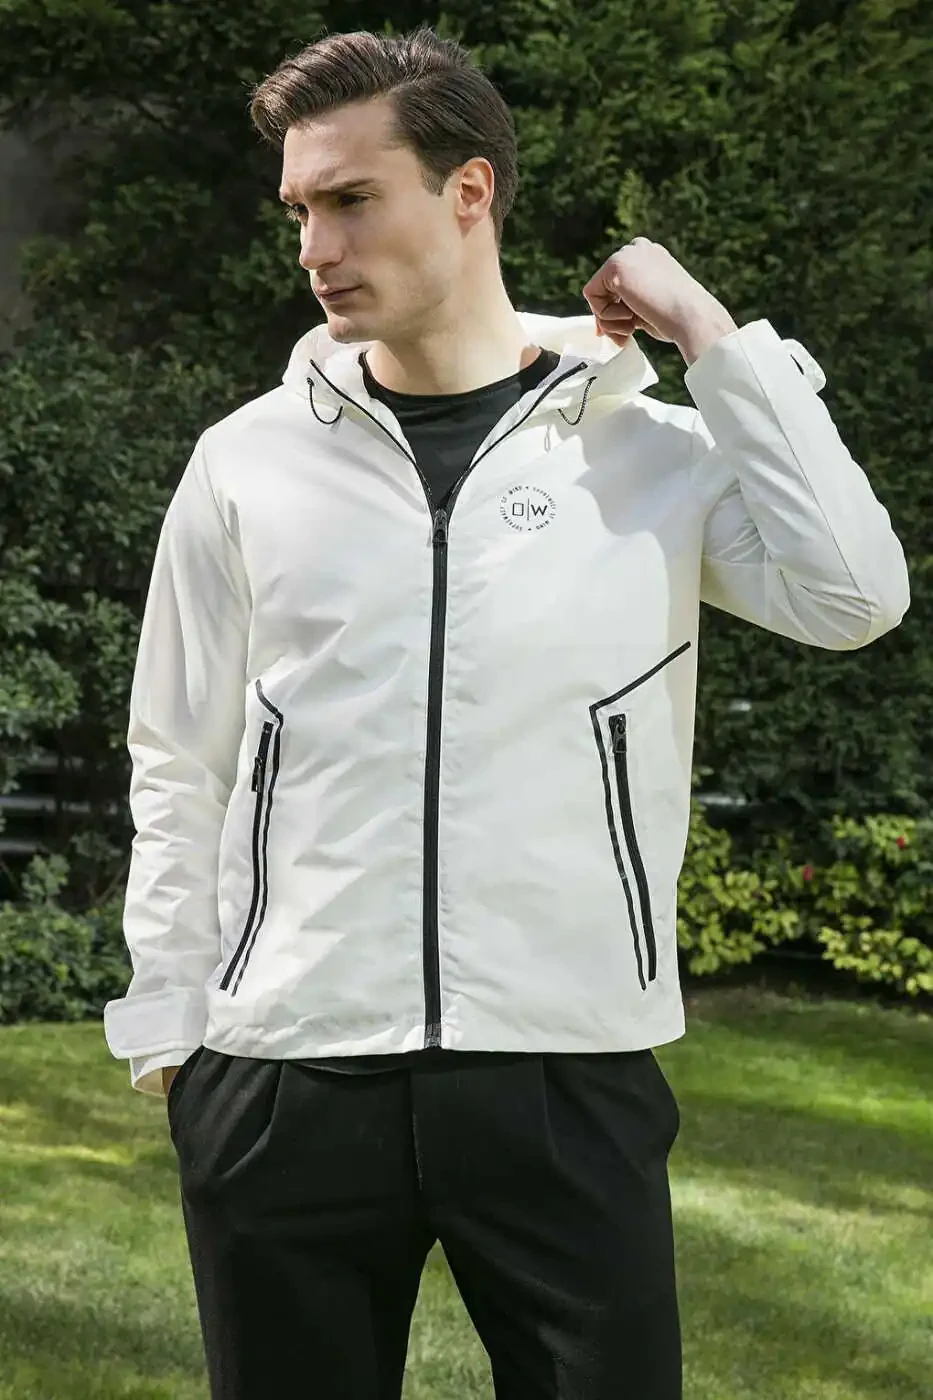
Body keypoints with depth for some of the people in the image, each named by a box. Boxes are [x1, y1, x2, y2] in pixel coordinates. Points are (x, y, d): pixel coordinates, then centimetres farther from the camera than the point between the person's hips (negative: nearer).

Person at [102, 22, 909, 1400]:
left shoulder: (657, 451, 3)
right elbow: (180, 772, 11)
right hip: (286, 1080, 1)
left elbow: (852, 597, -12)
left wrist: (720, 342, -7)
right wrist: (169, 1032, 5)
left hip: (573, 1077, -1)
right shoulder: (250, 463, 6)